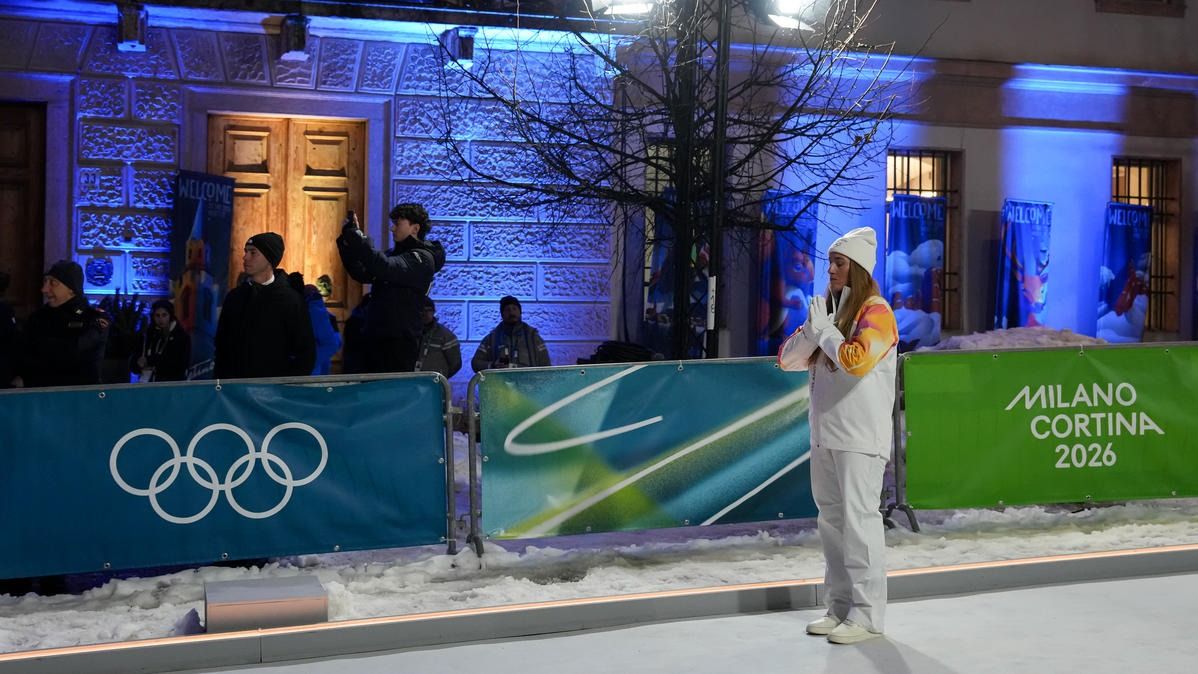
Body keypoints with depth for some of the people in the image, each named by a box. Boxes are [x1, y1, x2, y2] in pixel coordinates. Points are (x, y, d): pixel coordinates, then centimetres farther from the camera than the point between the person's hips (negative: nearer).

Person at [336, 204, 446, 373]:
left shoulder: (422, 259, -11)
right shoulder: (395, 253, 17)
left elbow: (385, 267, -27)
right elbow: (362, 274, 13)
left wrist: (355, 234, -24)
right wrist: (347, 244, 0)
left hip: (400, 341, -9)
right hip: (376, 337, 9)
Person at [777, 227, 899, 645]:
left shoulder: (875, 312, -9)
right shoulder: (828, 310, 14)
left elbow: (856, 360, -26)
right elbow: (787, 360, 12)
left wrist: (824, 330, -12)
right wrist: (812, 330, -3)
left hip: (860, 438, -8)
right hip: (824, 434, 8)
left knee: (858, 518, -7)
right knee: (831, 518, 11)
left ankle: (867, 615, -1)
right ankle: (840, 606, 21)